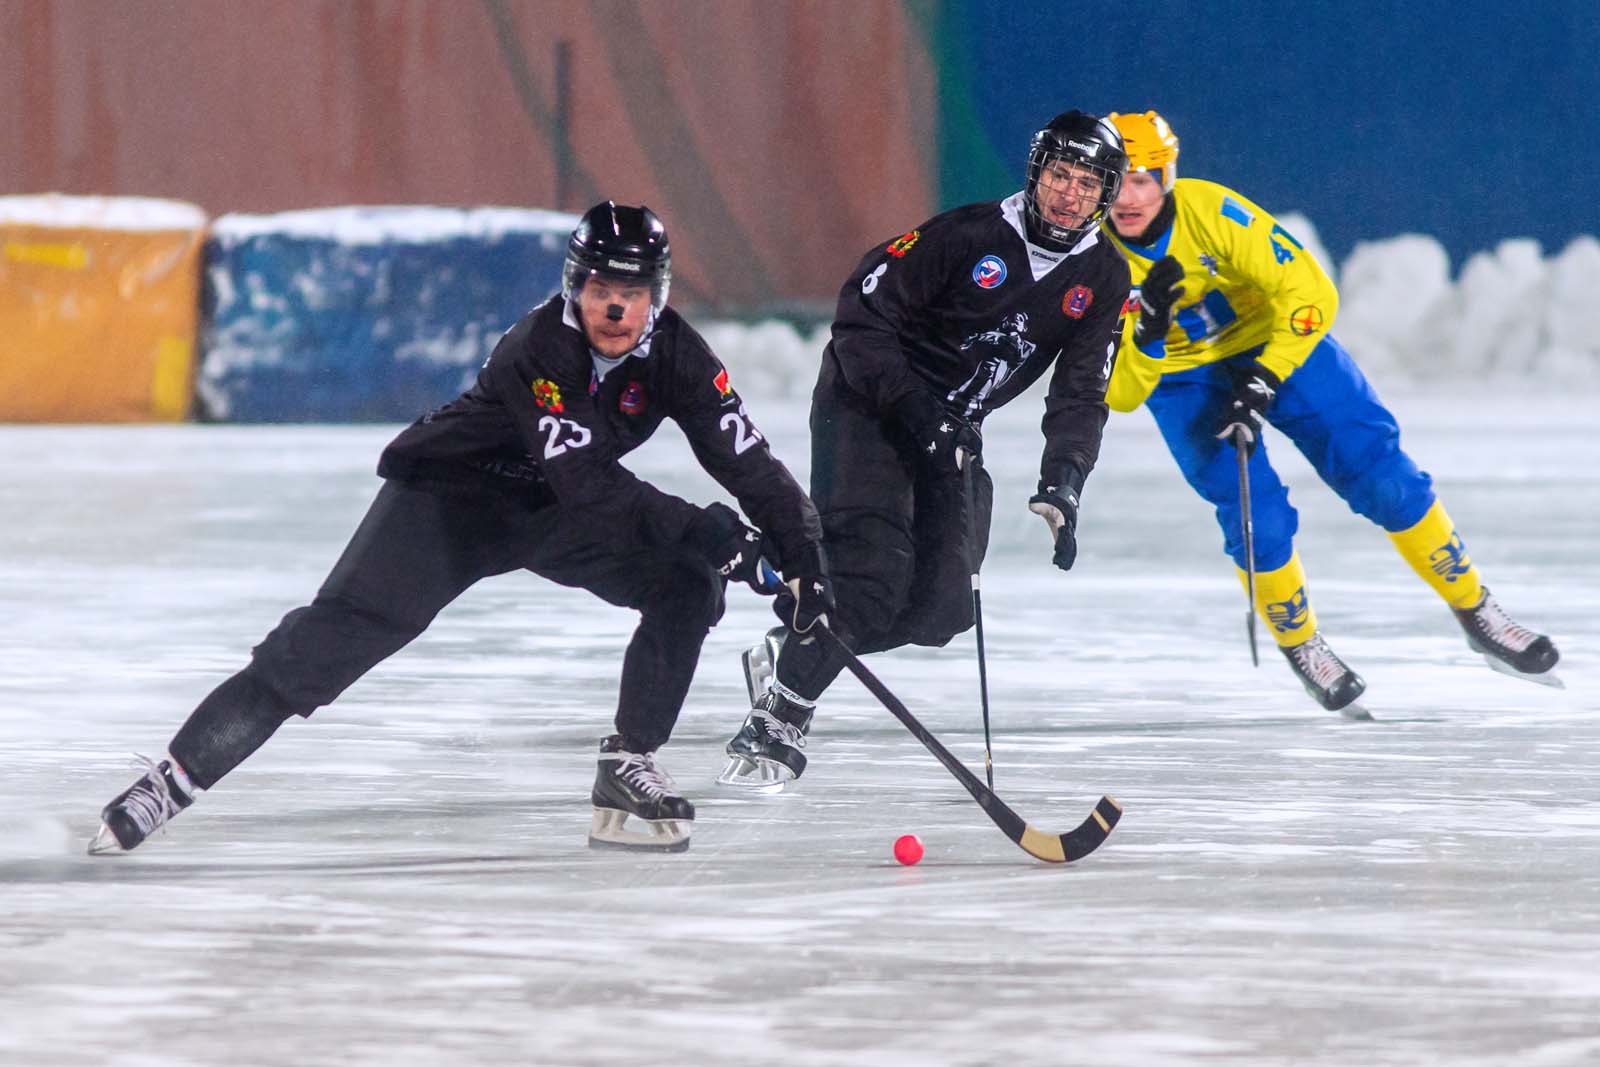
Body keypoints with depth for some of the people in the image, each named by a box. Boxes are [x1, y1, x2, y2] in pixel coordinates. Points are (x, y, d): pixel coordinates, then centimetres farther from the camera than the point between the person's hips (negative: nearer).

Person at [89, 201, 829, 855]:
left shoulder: (675, 355, -14)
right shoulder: (538, 350, -31)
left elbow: (747, 462, -13)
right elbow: (588, 486, -38)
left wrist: (806, 554, -24)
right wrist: (709, 533, -40)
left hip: (547, 513, 6)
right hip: (448, 494, -6)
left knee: (688, 586, -12)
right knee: (337, 636, -19)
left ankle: (628, 767, -4)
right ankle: (173, 779, -19)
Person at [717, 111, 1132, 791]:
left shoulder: (1103, 281, -2)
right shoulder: (970, 235, -18)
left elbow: (1080, 396, -1)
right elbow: (864, 306, -15)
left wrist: (1061, 486, -17)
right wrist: (909, 403, -25)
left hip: (953, 432, 6)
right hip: (867, 403, -6)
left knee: (940, 605, -7)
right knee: (873, 567, -24)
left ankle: (789, 653, 12)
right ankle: (776, 719, -16)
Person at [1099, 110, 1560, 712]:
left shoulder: (1211, 211, -28)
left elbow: (1309, 292, -25)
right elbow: (1119, 395, -19)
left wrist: (1264, 379, -32)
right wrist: (1146, 330, -37)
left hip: (1273, 339, 0)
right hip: (1181, 379, 1)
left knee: (1383, 478, -10)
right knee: (1257, 521, -18)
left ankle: (1479, 616, 6)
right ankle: (1302, 650, 9)